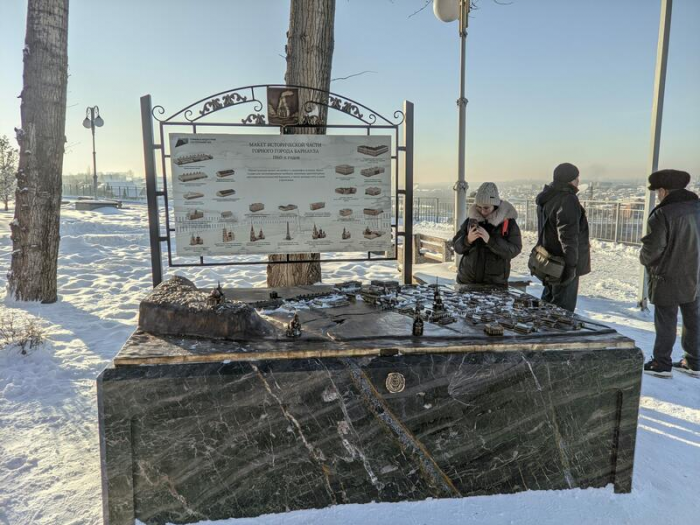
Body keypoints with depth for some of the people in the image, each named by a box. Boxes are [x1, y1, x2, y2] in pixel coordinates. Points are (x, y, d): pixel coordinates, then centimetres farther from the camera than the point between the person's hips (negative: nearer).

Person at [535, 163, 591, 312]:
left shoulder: (547, 198, 11)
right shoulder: (568, 201, -21)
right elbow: (568, 236, -25)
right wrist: (571, 265, -24)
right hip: (563, 264, -10)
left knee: (548, 302, 22)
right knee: (563, 307, -1)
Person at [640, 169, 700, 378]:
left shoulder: (663, 214, -20)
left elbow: (653, 248, -19)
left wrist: (644, 259, 2)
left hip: (669, 278, -7)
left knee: (666, 322, 4)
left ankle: (662, 364, 13)